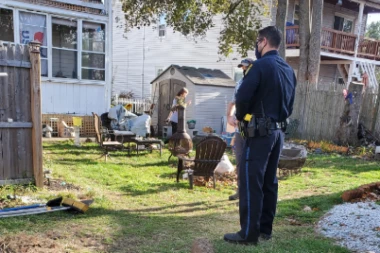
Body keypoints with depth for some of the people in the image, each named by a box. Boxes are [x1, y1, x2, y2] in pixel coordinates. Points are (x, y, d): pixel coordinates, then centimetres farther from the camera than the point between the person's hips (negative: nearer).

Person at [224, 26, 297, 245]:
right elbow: (290, 106, 17)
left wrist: (241, 116, -1)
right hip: (278, 132, 8)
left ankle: (249, 233, 2)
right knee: (269, 181, 12)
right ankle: (265, 228, 21)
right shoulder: (289, 70, 13)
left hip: (259, 132, -8)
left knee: (251, 181, -3)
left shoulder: (261, 65, -12)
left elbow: (243, 96, -19)